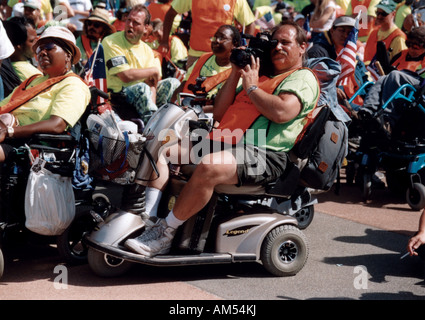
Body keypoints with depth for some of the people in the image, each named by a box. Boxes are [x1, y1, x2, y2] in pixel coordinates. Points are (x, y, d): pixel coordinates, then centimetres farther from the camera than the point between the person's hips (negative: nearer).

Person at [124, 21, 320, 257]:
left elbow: (282, 113, -18)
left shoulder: (303, 78, 5)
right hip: (224, 143, 9)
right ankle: (149, 219, -13)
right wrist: (235, 75, 12)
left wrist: (252, 87, -4)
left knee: (209, 167, -37)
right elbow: (219, 113, 21)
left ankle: (166, 233, -24)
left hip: (263, 155, -9)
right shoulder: (259, 74, 28)